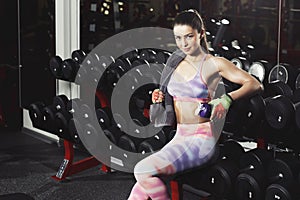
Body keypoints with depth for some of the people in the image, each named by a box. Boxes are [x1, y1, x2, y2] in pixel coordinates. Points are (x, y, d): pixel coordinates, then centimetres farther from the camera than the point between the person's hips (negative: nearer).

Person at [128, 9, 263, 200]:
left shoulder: (215, 64, -6)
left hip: (201, 139, -6)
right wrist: (160, 98, 5)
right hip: (179, 137, 6)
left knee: (144, 171, -25)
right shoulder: (176, 61, 12)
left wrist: (227, 99, -26)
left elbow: (255, 85, -10)